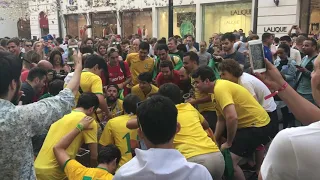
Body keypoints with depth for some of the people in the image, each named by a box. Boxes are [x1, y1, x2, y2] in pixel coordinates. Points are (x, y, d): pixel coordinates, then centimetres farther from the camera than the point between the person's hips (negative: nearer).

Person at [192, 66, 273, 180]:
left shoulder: (220, 88, -24)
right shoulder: (216, 90, 7)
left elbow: (232, 117, -33)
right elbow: (221, 120, 15)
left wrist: (228, 143, -20)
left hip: (259, 126, -10)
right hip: (246, 123, 10)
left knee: (229, 161, -16)